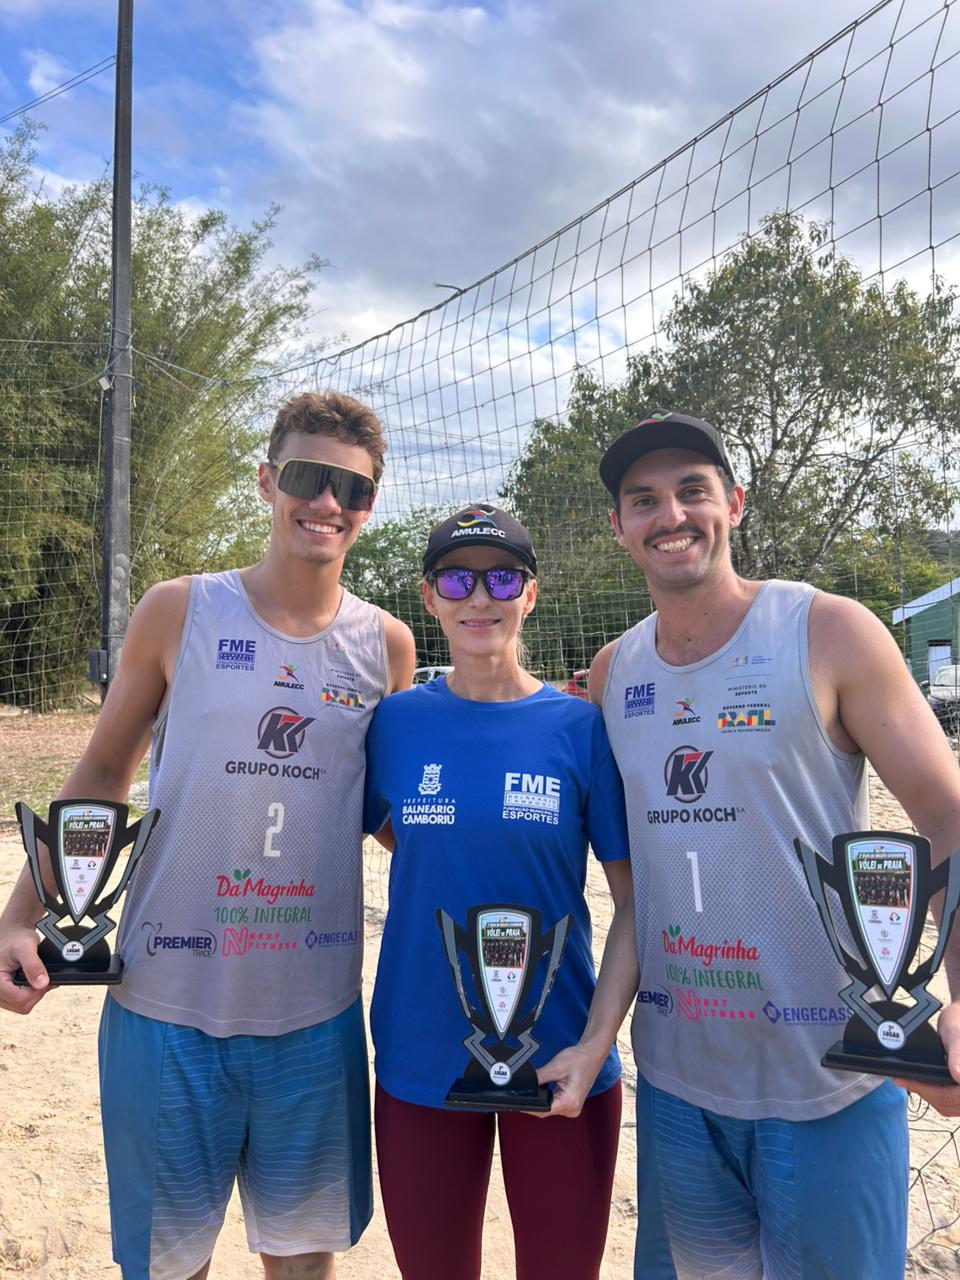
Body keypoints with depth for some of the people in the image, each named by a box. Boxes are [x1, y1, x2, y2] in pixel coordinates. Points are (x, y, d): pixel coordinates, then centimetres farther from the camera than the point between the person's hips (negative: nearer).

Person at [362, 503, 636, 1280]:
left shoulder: (582, 727, -7)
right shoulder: (397, 722, -4)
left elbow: (636, 903, -5)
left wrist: (595, 1044, -14)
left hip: (558, 1067, -1)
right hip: (421, 1064, 2)